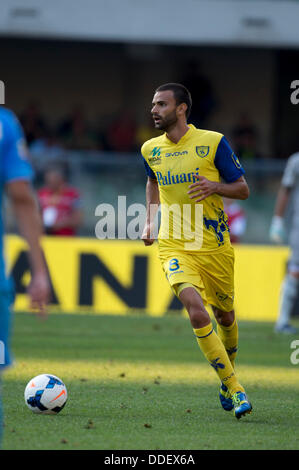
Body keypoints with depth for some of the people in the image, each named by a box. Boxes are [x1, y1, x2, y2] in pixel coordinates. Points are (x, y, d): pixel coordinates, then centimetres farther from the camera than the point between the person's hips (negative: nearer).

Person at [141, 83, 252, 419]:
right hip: (175, 248, 1)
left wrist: (214, 186, -22)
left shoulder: (213, 142, -6)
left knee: (224, 316, 14)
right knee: (197, 313, -21)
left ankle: (228, 372, 43)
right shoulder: (150, 150, 5)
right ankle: (234, 389, -17)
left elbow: (243, 190, -2)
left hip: (215, 246, -1)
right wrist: (149, 221, 17)